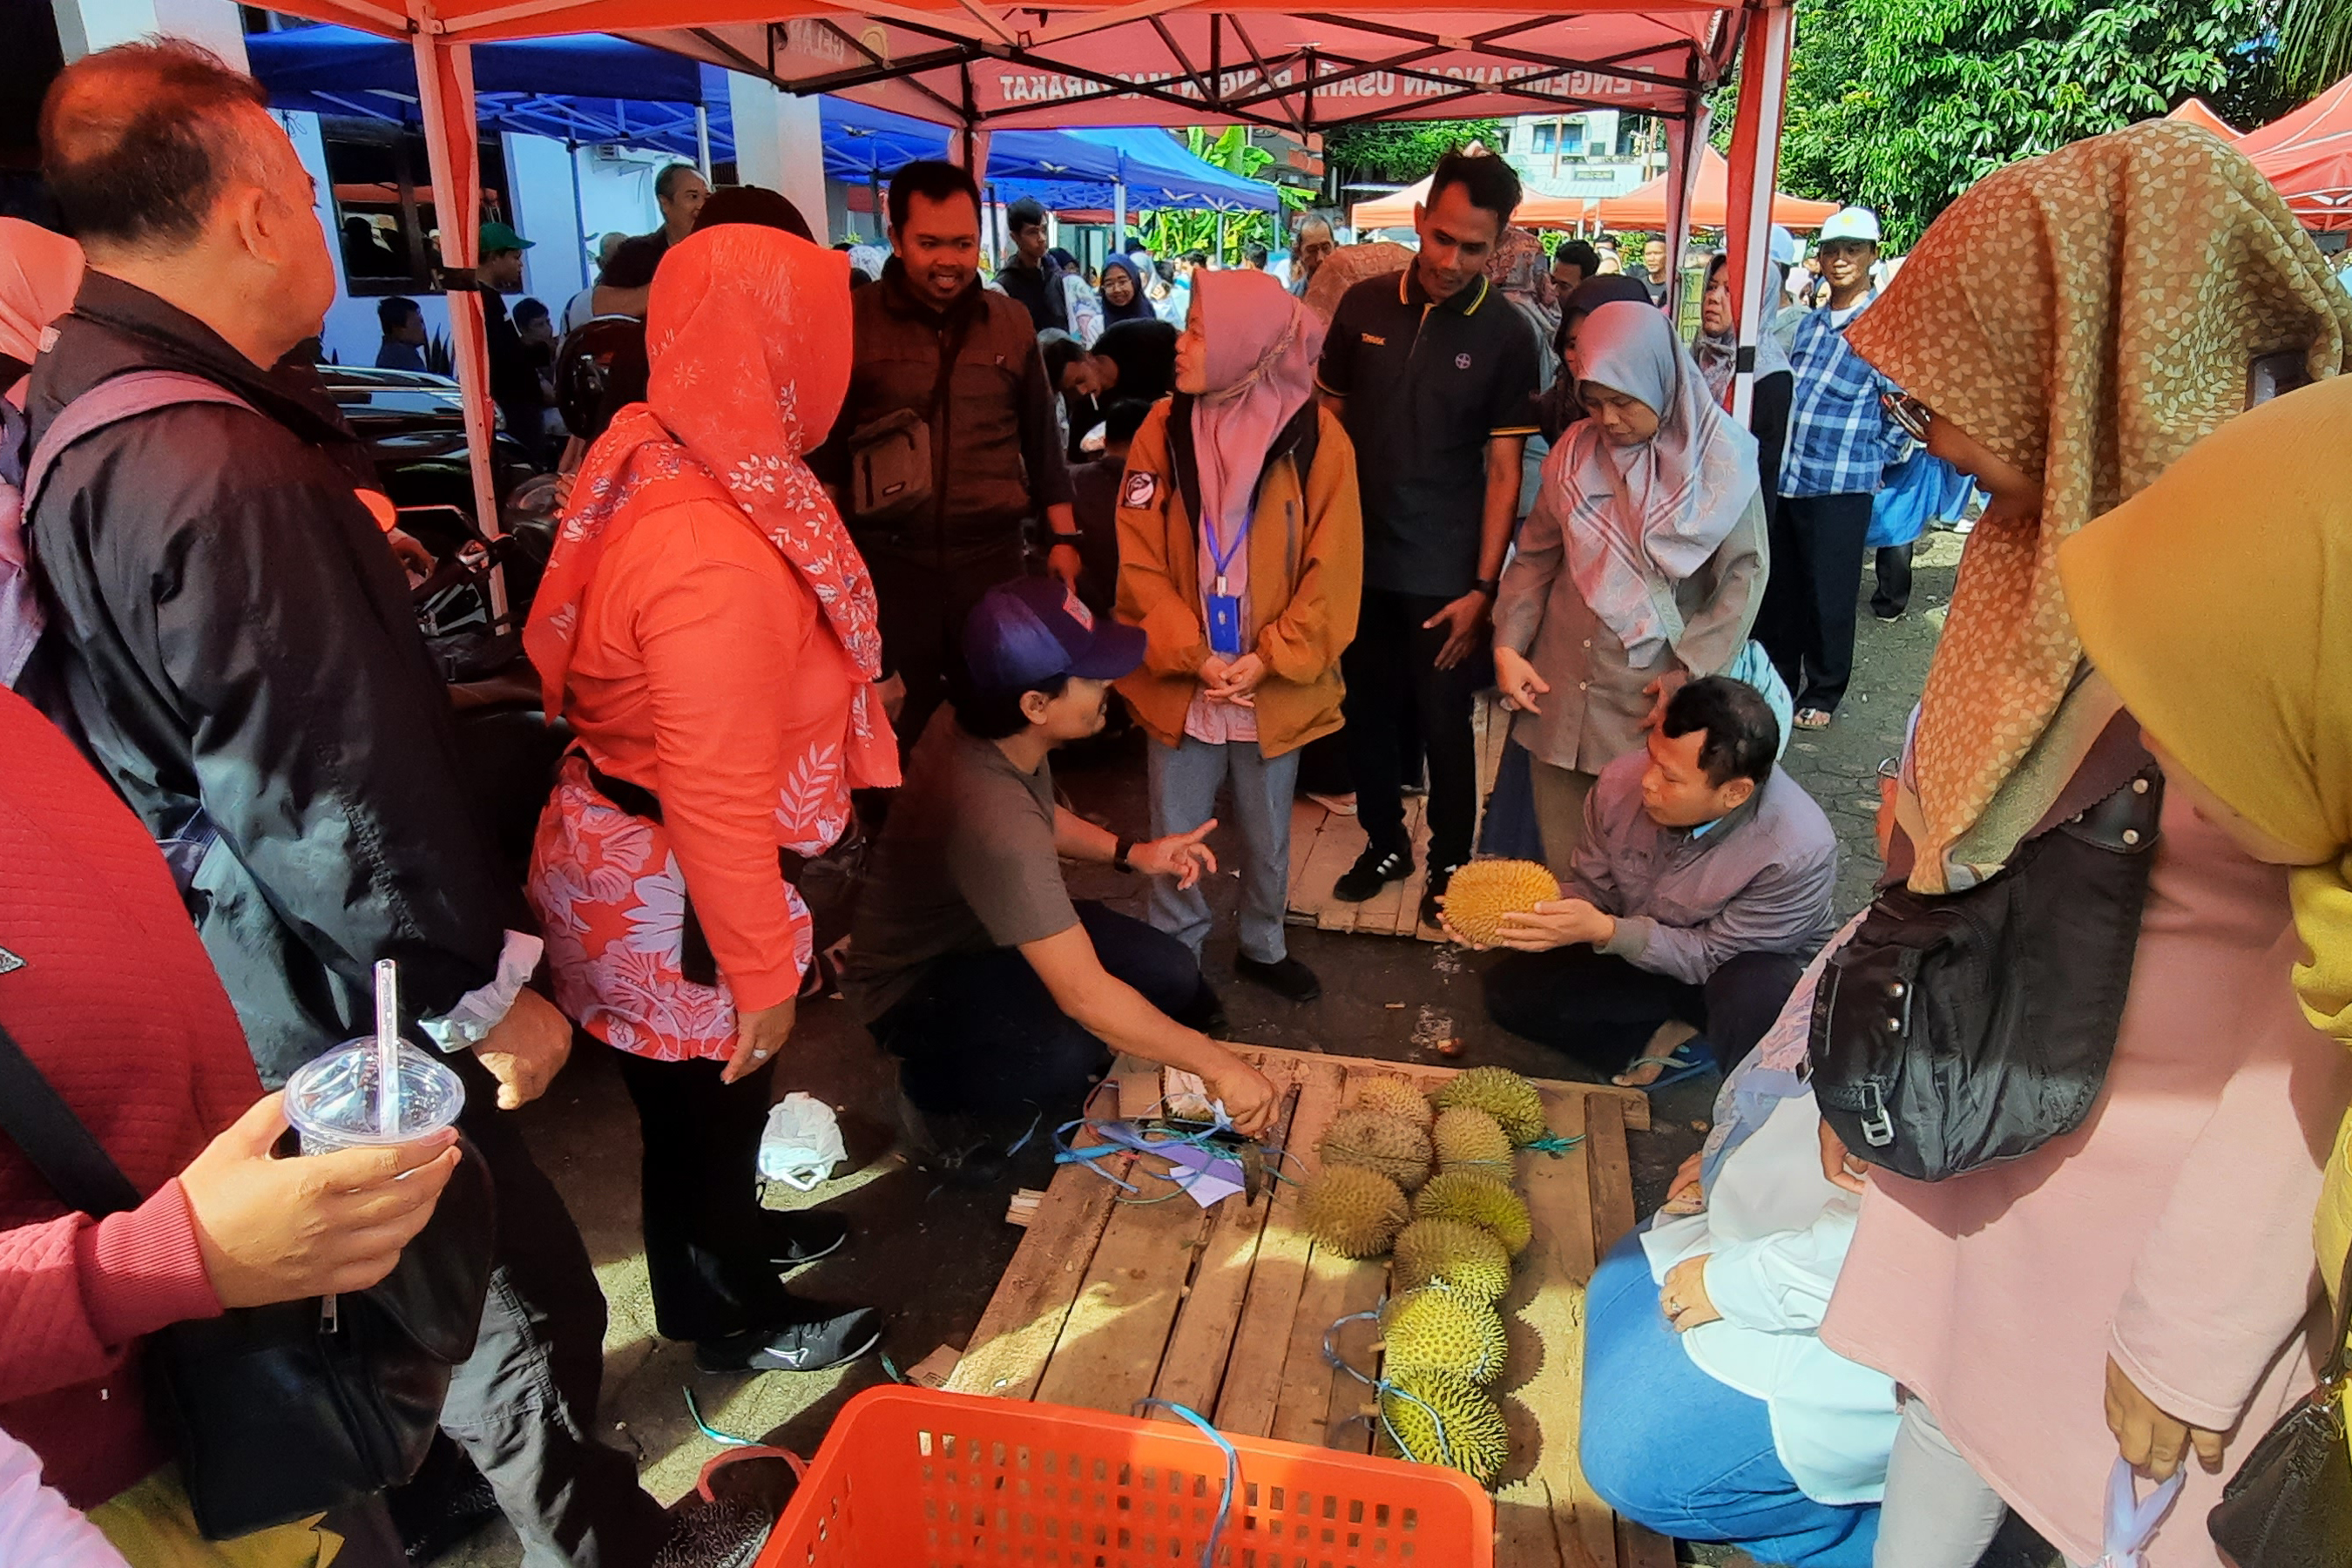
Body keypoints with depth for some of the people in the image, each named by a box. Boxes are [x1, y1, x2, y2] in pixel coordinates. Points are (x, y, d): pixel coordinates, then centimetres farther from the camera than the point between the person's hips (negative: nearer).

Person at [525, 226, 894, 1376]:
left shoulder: (674, 471, -2)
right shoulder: (715, 557, -33)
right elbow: (717, 796, -30)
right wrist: (760, 971, -20)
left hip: (631, 843, 9)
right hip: (670, 895, -8)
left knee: (717, 1098, 29)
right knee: (707, 1098, 15)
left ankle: (732, 1232, 54)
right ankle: (734, 1319, 41)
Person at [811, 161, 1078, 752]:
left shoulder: (1011, 322, 7)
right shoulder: (852, 321, -2)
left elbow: (1041, 438, 13)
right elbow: (827, 446, 3)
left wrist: (1063, 537, 10)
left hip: (991, 552, 2)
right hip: (886, 556, -2)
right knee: (901, 720, 6)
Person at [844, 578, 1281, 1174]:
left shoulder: (982, 723, -14)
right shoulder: (993, 819, -40)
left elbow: (1041, 816, 10)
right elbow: (1085, 995, -39)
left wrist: (1131, 853, -5)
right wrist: (1217, 1066, -29)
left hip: (987, 927, 8)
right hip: (916, 985, -8)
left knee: (1170, 976, -6)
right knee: (1069, 1053, -34)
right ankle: (936, 1100, -3)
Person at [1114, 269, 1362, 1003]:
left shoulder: (1317, 437, -8)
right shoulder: (1163, 431, -5)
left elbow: (1332, 572, -7)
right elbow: (1141, 564, -5)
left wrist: (1267, 660, -15)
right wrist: (1194, 656, -15)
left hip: (1276, 688, 0)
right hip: (1180, 684, 1)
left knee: (1268, 836, 18)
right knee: (1176, 839, 11)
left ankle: (1263, 947, 41)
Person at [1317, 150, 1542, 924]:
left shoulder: (1506, 336, -7)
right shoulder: (1364, 305, 0)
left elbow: (1503, 470, -7)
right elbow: (1330, 421, 8)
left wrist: (1482, 587, -12)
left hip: (1443, 574, -3)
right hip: (1360, 557, 3)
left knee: (1444, 725, 7)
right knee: (1367, 712, 14)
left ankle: (1450, 860, 28)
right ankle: (1385, 843, 34)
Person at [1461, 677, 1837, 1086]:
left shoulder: (1800, 853, -33)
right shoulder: (1622, 782, -21)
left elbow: (1712, 956, -23)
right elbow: (1589, 887, -6)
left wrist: (1604, 930, -37)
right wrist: (1511, 915, -27)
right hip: (1636, 950, 4)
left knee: (1752, 991, -39)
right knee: (1511, 990, -11)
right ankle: (1683, 1039, -4)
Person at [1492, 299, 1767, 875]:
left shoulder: (1721, 461, -4)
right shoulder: (1576, 451, 6)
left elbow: (1745, 573, -4)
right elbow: (1536, 555, 11)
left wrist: (1690, 674, -11)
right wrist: (1508, 646, 1)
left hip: (1652, 698, -3)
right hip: (1559, 691, 3)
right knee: (1562, 851, 8)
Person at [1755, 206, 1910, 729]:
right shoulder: (1808, 323, 13)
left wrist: (1874, 462, -2)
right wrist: (1779, 450, 11)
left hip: (1841, 487, -6)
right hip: (1784, 478, 6)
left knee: (1828, 595, 3)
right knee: (1778, 587, 13)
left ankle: (1822, 695, 18)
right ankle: (1777, 681, 28)